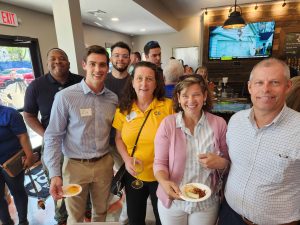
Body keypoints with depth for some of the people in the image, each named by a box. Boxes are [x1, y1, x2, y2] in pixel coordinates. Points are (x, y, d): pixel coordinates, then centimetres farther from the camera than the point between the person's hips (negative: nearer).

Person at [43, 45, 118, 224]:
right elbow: (53, 137, -11)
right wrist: (54, 174, -13)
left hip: (104, 163, 3)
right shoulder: (65, 97, -15)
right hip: (75, 165, -3)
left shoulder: (113, 98, -3)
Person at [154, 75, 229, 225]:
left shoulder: (219, 124, -8)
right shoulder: (167, 124, -12)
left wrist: (219, 162, -20)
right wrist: (164, 182, -27)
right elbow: (160, 163, -8)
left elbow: (228, 161, 2)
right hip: (172, 200, 0)